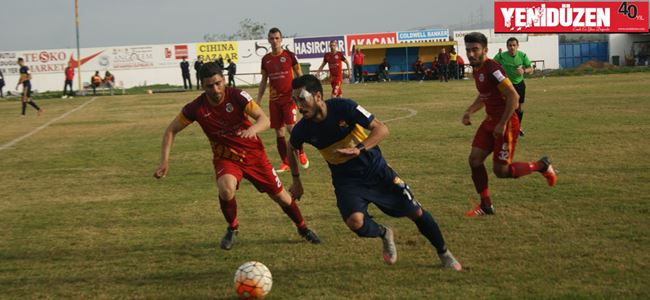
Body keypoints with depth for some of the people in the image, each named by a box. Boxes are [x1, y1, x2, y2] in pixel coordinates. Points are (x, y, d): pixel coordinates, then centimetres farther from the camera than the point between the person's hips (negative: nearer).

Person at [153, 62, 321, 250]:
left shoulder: (237, 97, -21)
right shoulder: (196, 108, -17)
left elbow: (264, 120, -27)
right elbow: (171, 130, -6)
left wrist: (252, 130, -50)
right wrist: (165, 161, -16)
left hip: (253, 154, 0)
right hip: (225, 158, 0)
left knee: (279, 196, 8)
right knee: (226, 189, -32)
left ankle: (303, 229, 38)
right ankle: (232, 228, -2)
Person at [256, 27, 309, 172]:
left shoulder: (289, 55, -3)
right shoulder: (266, 59, 7)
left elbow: (300, 76, 2)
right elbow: (263, 81, 15)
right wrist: (258, 100, 11)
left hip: (289, 97, -4)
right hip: (274, 99, 4)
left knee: (291, 127, -16)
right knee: (278, 131, 4)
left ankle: (301, 154, 8)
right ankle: (285, 163, 12)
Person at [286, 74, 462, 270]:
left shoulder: (343, 107, -22)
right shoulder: (303, 129, -13)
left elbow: (381, 129, -23)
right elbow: (292, 149, 11)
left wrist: (358, 149, -37)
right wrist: (296, 181, 15)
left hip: (375, 169, -1)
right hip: (346, 180, 1)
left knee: (415, 212, 1)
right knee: (355, 222, -27)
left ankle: (444, 254, 26)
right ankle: (384, 234, 8)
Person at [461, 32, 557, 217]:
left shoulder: (492, 69, -23)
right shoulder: (476, 70, 7)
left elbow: (513, 96, -25)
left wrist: (502, 124, -23)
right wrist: (469, 111, 8)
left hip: (506, 124, -9)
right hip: (490, 121, 9)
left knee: (501, 170, -4)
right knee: (474, 160, 3)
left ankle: (542, 166, 17)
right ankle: (486, 206, 14)